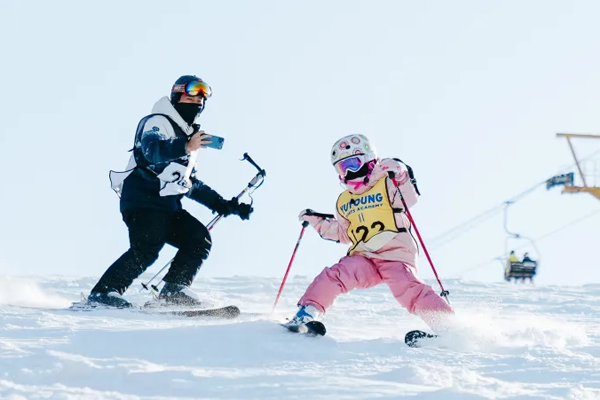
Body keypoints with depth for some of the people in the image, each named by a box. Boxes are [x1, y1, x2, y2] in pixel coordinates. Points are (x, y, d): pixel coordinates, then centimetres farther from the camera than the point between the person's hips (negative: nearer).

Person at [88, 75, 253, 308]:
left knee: (200, 239, -5)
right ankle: (103, 293, -23)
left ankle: (174, 290, -4)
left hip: (168, 206, 9)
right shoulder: (158, 122, -5)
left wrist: (222, 205, 24)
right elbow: (152, 150, -29)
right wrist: (186, 147, -46)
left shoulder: (187, 135, 23)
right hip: (142, 201, -9)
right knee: (146, 250, -25)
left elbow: (190, 183, 31)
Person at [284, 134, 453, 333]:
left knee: (407, 289, -27)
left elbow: (410, 197, -13)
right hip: (363, 259, 5)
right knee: (333, 276, -18)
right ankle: (307, 312, -15)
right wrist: (317, 222, 22)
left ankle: (445, 322, -26)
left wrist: (401, 175, -27)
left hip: (395, 256, -5)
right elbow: (342, 234, 30)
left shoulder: (386, 185, 3)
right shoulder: (344, 202, 21)